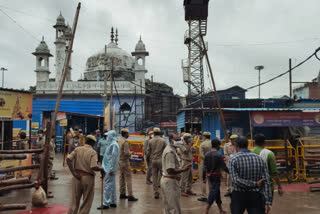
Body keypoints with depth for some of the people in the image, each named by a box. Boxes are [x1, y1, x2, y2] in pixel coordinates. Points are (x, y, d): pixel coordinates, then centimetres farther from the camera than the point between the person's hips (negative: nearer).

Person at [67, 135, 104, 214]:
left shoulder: (77, 149, 3)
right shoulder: (93, 152, -9)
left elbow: (68, 159, -7)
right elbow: (93, 167, -21)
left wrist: (73, 172, -6)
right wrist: (101, 169, -3)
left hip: (77, 177, 4)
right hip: (88, 178, -4)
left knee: (74, 200, 15)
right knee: (87, 202, 11)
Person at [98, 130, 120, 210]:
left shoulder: (114, 145, -17)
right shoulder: (110, 144, 13)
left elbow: (114, 157, -22)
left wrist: (111, 169, -22)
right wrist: (104, 166, 19)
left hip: (110, 169, -10)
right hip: (108, 168, 10)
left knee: (108, 186, -6)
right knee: (112, 185, 14)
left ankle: (106, 204, -1)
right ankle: (113, 202, 23)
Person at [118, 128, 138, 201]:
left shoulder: (120, 140, 9)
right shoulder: (125, 141, -18)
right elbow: (126, 153, -25)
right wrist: (130, 154, -6)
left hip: (120, 160, 9)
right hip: (125, 161, -9)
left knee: (122, 177, 14)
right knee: (128, 178, -6)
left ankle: (122, 194, 21)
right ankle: (130, 196, -7)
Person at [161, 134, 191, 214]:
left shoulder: (170, 150, 14)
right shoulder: (170, 152, -19)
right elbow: (170, 170, -26)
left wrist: (181, 168, 11)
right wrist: (183, 169, -18)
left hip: (165, 180, 11)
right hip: (170, 182, -11)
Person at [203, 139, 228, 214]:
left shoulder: (207, 154, 3)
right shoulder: (219, 155, -14)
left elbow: (204, 166, 5)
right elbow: (223, 167, -13)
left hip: (209, 175, 7)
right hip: (216, 175, -7)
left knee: (217, 191, 17)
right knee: (213, 192, -3)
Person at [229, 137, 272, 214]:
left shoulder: (233, 159, -7)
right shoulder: (259, 159, 2)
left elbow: (236, 180, -18)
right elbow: (266, 181, -4)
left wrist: (255, 184, -11)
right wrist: (267, 202, -7)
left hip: (238, 196, -1)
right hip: (256, 196, 2)